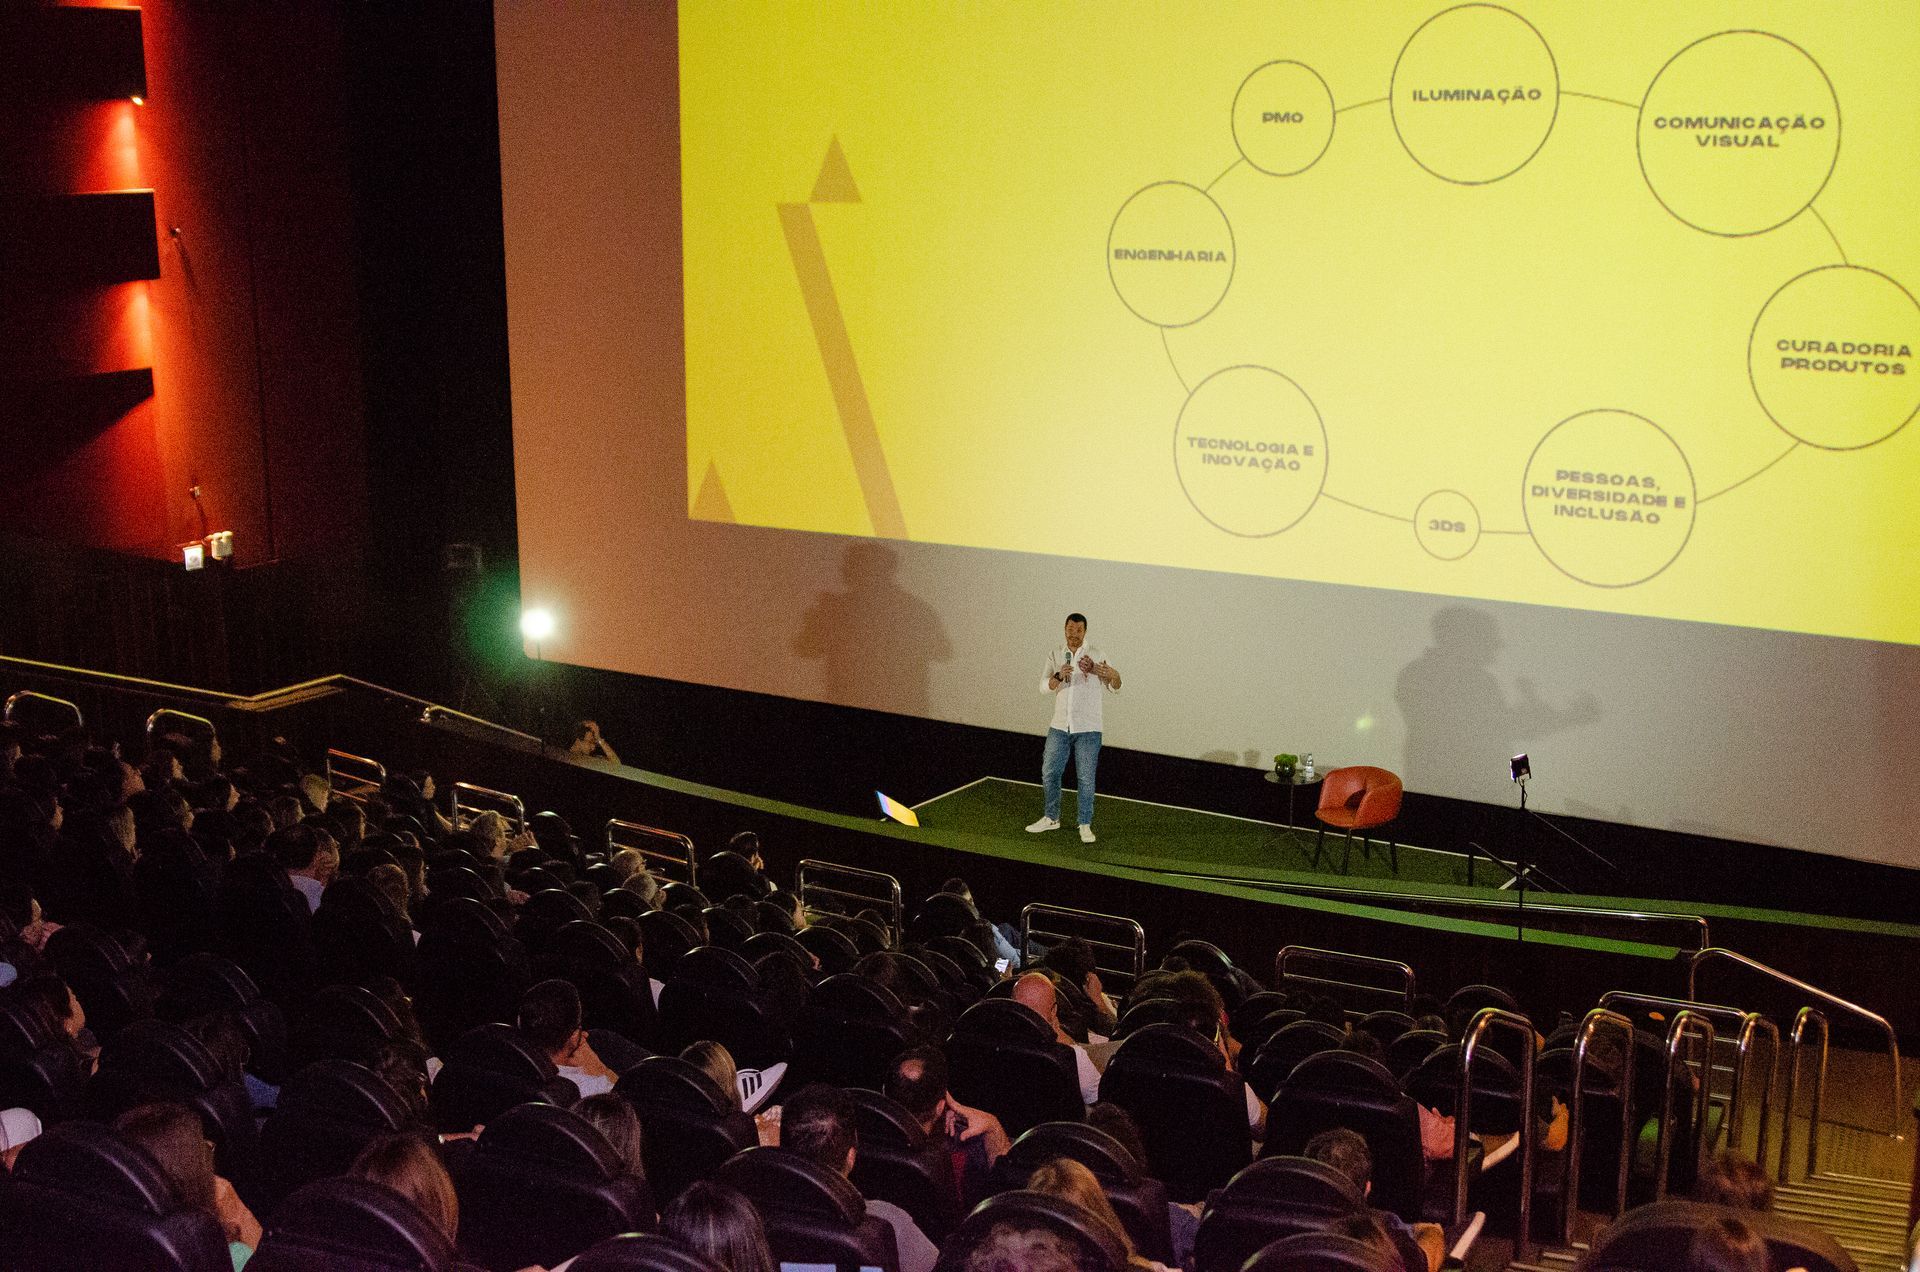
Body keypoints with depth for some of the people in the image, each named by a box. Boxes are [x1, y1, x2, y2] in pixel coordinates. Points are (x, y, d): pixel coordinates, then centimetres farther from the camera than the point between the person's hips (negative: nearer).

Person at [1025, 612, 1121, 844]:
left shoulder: (1096, 656, -4)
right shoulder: (1055, 657, 4)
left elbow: (1115, 687, -8)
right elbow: (1044, 687, -7)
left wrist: (1111, 676, -31)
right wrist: (1058, 676, -28)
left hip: (1088, 729, -3)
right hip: (1059, 727, 3)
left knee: (1086, 778, 2)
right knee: (1049, 773, 10)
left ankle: (1085, 825, 13)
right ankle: (1051, 818, 27)